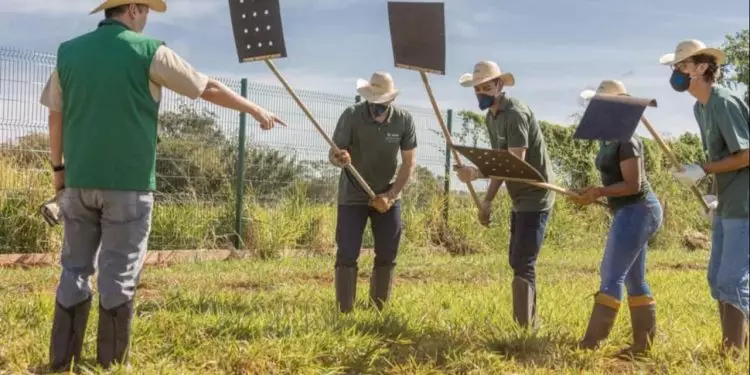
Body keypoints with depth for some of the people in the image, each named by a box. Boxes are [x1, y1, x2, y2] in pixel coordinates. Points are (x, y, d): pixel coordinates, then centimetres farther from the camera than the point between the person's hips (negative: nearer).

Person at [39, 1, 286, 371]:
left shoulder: (68, 51, 7)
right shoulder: (148, 51, -5)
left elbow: (56, 116, 11)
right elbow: (210, 89, 1)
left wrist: (59, 168, 22)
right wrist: (257, 111, 13)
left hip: (79, 180, 4)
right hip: (128, 182, -4)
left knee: (75, 269, 11)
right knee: (119, 274, 2)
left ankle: (61, 363, 12)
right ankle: (110, 365, 7)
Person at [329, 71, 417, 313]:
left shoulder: (404, 121, -11)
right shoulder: (351, 116, -16)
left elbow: (409, 162, -6)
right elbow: (333, 154, -15)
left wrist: (392, 194, -15)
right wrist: (340, 159, -40)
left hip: (387, 196, 2)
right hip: (352, 196, -2)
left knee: (387, 255, 5)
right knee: (347, 254, -7)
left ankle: (379, 310, 18)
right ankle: (344, 312, 1)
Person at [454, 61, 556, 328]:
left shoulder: (516, 114, -19)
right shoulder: (491, 118, 10)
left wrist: (476, 174, -36)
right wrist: (487, 200, 11)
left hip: (535, 197, -10)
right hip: (520, 198, 10)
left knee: (523, 265, -13)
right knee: (517, 262, 15)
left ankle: (524, 330, -12)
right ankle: (529, 324, 26)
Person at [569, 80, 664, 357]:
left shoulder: (626, 140, -17)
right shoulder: (608, 138, 13)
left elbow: (633, 184, -21)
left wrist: (599, 193, -25)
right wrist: (592, 194, 10)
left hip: (636, 211, -11)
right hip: (632, 212, 11)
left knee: (612, 277, -12)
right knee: (634, 280, 12)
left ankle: (591, 342, -12)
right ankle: (644, 343, 17)